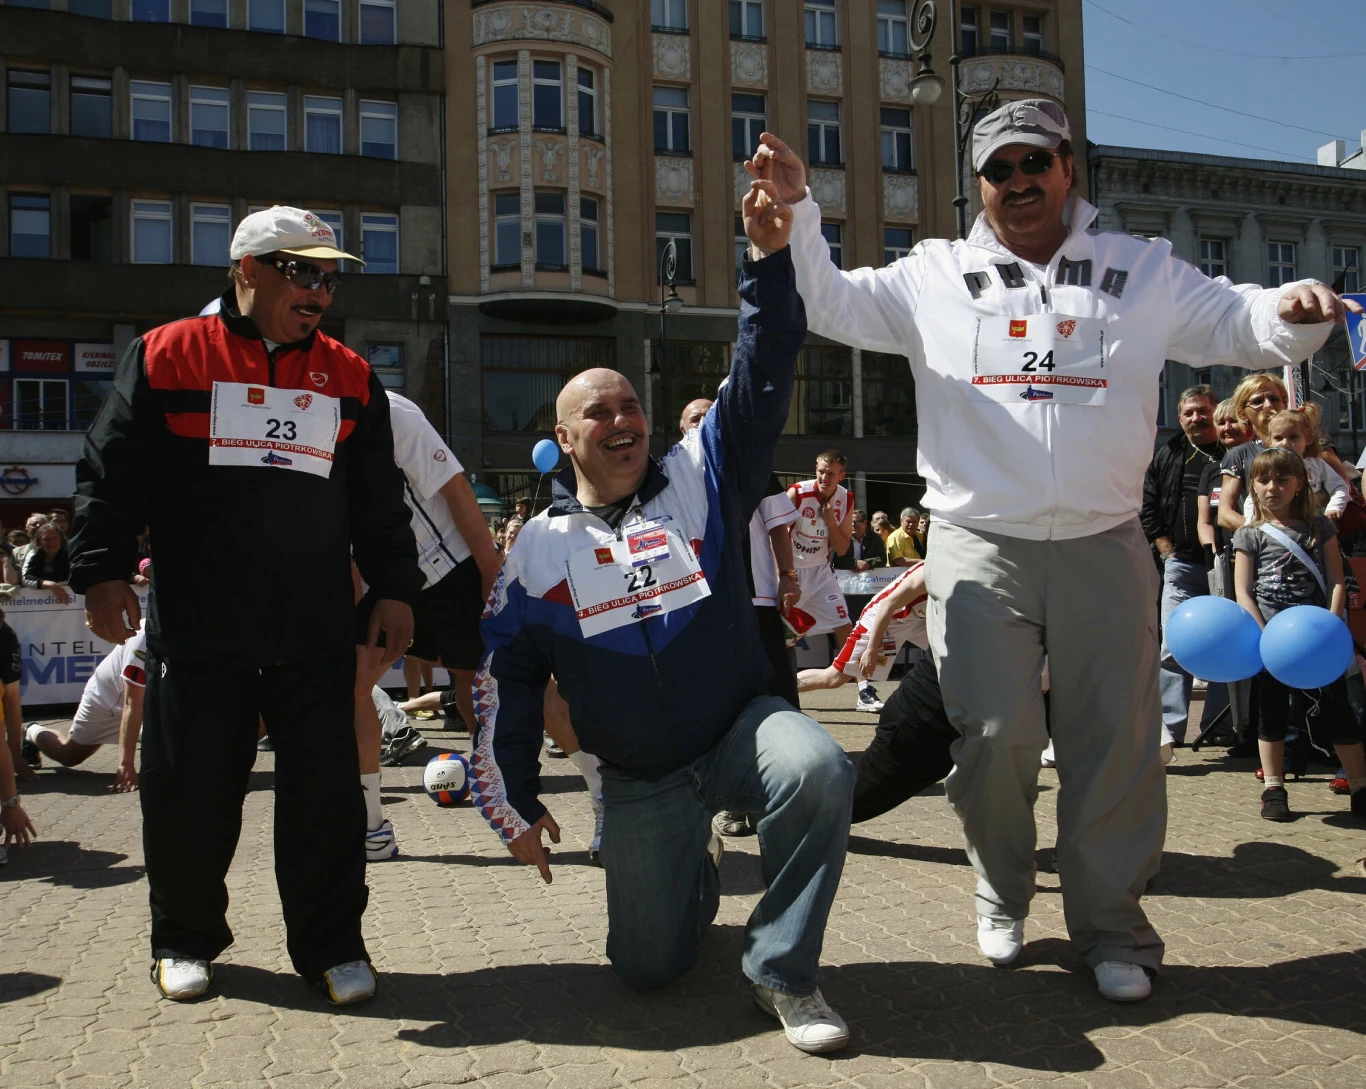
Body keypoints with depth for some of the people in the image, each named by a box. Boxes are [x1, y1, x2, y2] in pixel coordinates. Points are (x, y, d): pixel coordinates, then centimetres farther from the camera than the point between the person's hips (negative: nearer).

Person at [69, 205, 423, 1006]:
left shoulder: (351, 378, 11)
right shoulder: (166, 357, 4)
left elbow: (380, 503, 13)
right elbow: (110, 476, 4)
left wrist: (396, 589, 7)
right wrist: (104, 570, -3)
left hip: (316, 631, 2)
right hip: (197, 626, -1)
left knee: (325, 789, 3)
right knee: (190, 788, 7)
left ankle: (331, 942, 18)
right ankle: (185, 939, 28)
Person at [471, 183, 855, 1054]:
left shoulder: (702, 478, -1)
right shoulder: (541, 550, 2)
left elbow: (762, 380, -12)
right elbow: (508, 683, 8)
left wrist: (775, 257, -23)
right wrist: (516, 802, 8)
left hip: (742, 727, -1)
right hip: (640, 784, 2)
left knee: (818, 770, -36)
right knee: (650, 965, 2)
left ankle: (784, 969, -14)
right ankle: (697, 867, 39)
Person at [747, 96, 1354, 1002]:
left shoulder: (1145, 272, 11)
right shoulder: (934, 276, 9)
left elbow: (1239, 325, 8)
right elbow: (828, 303, 7)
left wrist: (1293, 311, -15)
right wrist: (795, 208, -6)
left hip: (1105, 547, 2)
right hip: (979, 547, -1)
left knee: (1117, 741, 5)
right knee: (995, 737, -4)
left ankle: (1112, 926, 23)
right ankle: (1004, 899, 23)